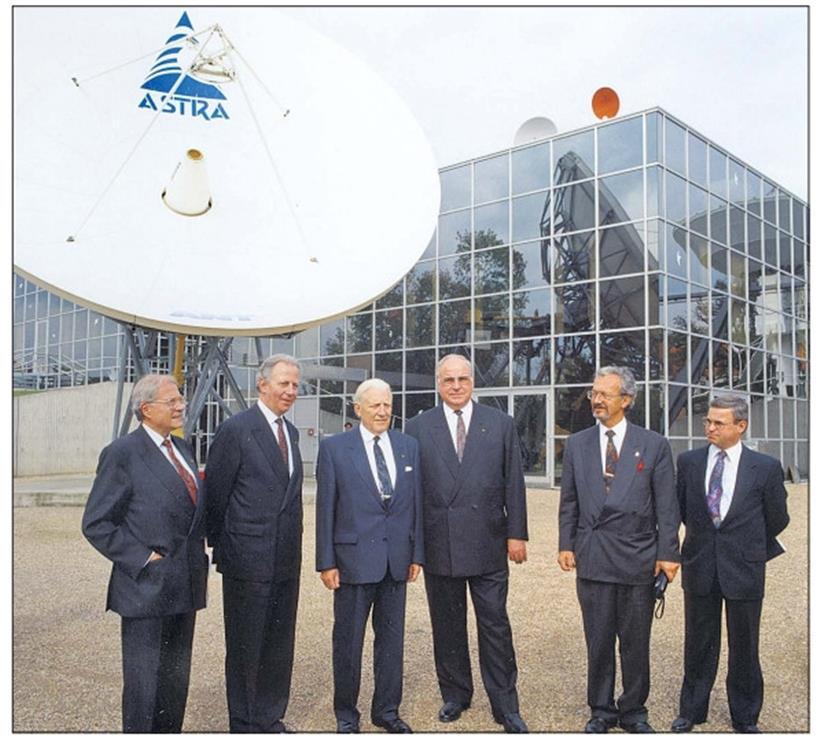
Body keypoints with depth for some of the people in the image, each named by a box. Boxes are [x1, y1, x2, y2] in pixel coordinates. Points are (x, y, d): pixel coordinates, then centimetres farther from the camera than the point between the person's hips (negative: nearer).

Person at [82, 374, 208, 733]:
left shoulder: (181, 448, 12)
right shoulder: (122, 453, -12)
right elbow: (96, 523, -13)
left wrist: (198, 555, 10)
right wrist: (142, 559, -15)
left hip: (184, 587, 7)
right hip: (146, 588, -7)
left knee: (176, 679, 17)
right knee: (143, 683, 4)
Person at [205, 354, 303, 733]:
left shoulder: (290, 431, 11)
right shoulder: (236, 429, -12)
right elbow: (214, 494, -8)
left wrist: (293, 546, 12)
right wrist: (221, 547, -2)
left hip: (286, 560, 7)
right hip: (248, 559, -7)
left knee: (279, 644, 16)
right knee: (245, 646, 8)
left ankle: (271, 718, 32)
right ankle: (244, 725, 24)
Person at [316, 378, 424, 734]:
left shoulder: (408, 446, 7)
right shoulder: (334, 447, -4)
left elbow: (416, 502, 8)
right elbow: (325, 508, -4)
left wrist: (417, 553, 5)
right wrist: (326, 561, -6)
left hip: (396, 559, 3)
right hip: (354, 557, -3)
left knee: (392, 637, 13)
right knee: (348, 639, 9)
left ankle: (387, 710, 29)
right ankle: (346, 713, 26)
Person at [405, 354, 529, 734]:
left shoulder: (501, 424, 4)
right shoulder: (418, 427, 3)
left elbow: (514, 483, 4)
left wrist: (517, 533, -1)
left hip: (488, 544, 0)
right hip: (439, 545, 1)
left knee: (495, 626, 5)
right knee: (447, 628, 13)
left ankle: (505, 706, 17)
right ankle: (455, 696, 29)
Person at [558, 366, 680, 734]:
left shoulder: (654, 445, 1)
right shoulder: (576, 444, 7)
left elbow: (666, 505, -1)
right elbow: (569, 501, 10)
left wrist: (668, 552, -5)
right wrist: (566, 544, 2)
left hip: (638, 556, -1)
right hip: (592, 558, 2)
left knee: (636, 642, 10)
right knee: (598, 641, 10)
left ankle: (634, 711, 27)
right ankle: (601, 710, 25)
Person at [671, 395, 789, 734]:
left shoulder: (766, 468, -7)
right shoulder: (688, 461, -1)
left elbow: (777, 518, 6)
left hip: (744, 569, -1)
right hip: (699, 567, 2)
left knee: (744, 648, 12)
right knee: (698, 645, 13)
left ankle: (745, 718, 30)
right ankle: (691, 711, 29)